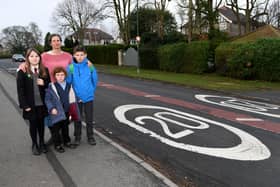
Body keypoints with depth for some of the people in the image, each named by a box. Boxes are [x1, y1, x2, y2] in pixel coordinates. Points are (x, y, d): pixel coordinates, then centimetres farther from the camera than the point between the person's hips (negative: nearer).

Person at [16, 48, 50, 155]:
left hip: (42, 103, 2)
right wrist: (25, 105, -11)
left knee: (41, 123, 13)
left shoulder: (44, 70, 3)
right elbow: (20, 89, -7)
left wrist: (44, 83, -12)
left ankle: (42, 142, 30)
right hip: (30, 104, -2)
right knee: (33, 124, 9)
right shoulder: (22, 71, -6)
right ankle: (35, 144, 25)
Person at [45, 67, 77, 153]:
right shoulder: (51, 87, -8)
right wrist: (51, 108, -17)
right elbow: (47, 99, -7)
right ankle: (57, 145, 20)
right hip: (56, 112, -4)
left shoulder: (69, 85, 3)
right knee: (56, 129, 5)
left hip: (66, 111, 4)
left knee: (65, 127, 18)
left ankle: (67, 142, 34)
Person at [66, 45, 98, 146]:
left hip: (89, 97, 0)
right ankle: (77, 137, 30)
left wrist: (91, 91, 3)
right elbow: (68, 82, -6)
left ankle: (90, 137, 27)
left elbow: (95, 80, 1)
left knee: (89, 119, 11)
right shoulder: (70, 67, -10)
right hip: (76, 97, 0)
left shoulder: (90, 66, -7)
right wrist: (74, 94, -6)